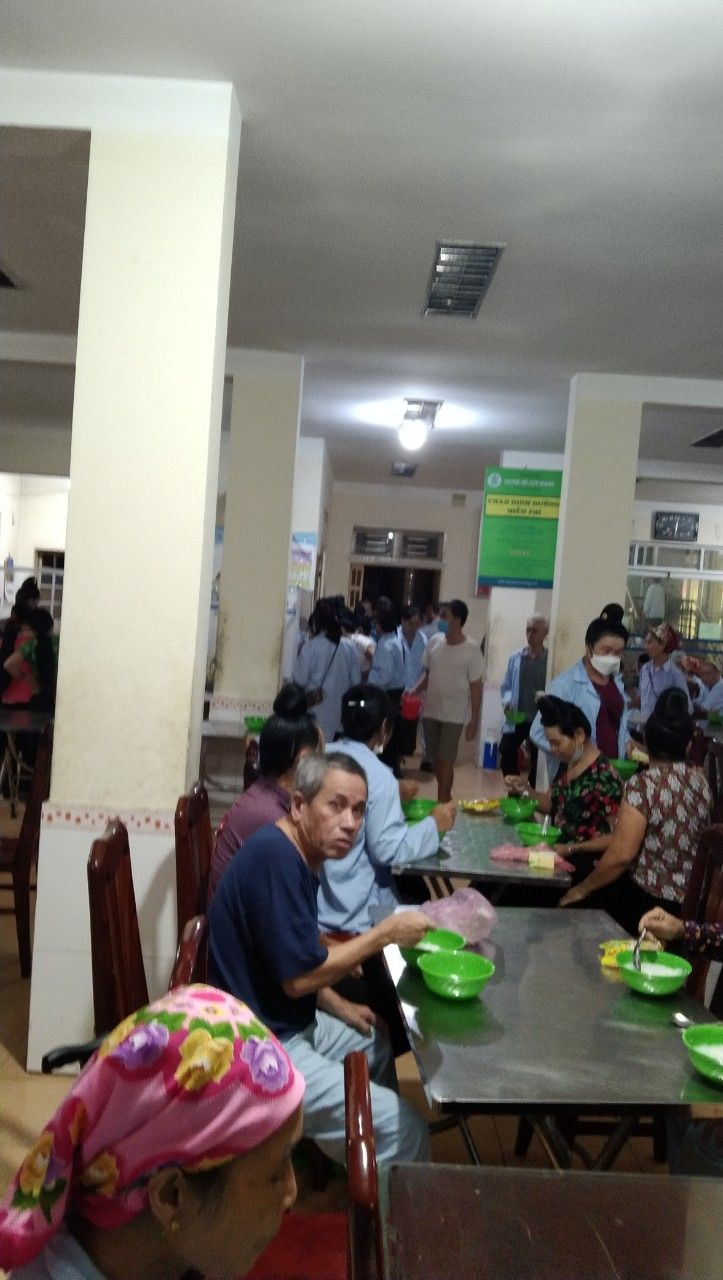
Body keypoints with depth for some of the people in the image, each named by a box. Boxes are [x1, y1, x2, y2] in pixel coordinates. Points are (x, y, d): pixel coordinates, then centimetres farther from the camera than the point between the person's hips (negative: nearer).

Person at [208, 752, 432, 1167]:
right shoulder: (275, 857, -24)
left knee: (377, 1042, 29)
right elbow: (299, 977, -24)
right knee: (406, 1134, -12)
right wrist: (386, 933, -17)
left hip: (288, 1023, 11)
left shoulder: (299, 854, 6)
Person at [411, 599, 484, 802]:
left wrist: (474, 721, -8)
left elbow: (476, 687, -7)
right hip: (431, 711, 5)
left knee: (445, 761, -4)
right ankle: (446, 797, 31)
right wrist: (413, 692, -7)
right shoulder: (434, 642, 1)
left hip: (454, 715, -5)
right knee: (435, 760, 13)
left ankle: (442, 804, 7)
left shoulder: (471, 649, -11)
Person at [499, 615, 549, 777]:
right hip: (515, 719, 3)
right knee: (506, 757, -1)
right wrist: (507, 701, -7)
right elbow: (506, 686, 11)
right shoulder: (516, 656, 4)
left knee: (537, 763, 8)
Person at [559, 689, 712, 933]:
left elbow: (621, 855, -21)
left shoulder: (643, 784, -19)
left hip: (645, 898, -7)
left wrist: (584, 888, -5)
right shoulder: (701, 780, 2)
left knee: (568, 911, 11)